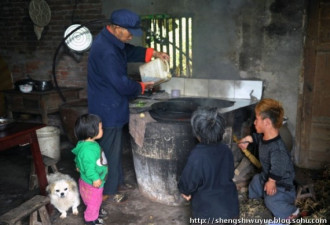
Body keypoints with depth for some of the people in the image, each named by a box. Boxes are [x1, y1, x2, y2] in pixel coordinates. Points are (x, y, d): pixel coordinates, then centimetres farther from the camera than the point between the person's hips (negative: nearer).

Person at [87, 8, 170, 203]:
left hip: (111, 107, 10)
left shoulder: (112, 41, 5)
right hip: (108, 109, -10)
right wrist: (142, 87, -7)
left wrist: (154, 53, 7)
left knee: (115, 147, 22)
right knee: (110, 150, 4)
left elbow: (131, 51, 21)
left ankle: (117, 181, 38)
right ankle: (107, 191, 20)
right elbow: (122, 84, -26)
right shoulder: (106, 51, -28)